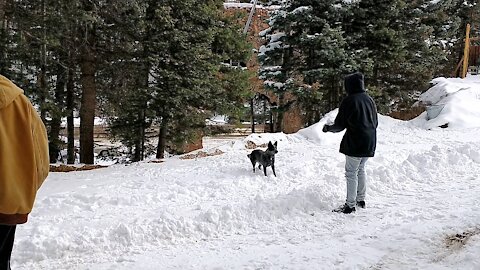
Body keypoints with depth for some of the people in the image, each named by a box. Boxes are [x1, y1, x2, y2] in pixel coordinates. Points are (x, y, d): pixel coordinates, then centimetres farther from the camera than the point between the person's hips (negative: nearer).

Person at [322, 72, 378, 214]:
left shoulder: (349, 101, -13)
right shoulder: (369, 99, 9)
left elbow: (340, 125, -10)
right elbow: (375, 122, 17)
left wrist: (328, 128, 8)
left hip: (355, 143, -8)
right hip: (370, 143, 8)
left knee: (351, 173, -2)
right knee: (361, 169, 20)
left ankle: (350, 205, 0)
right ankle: (361, 200, 26)